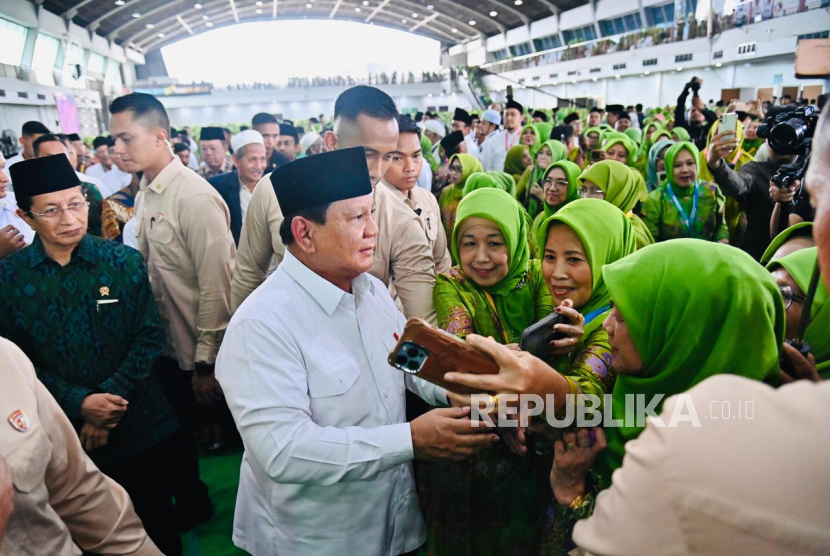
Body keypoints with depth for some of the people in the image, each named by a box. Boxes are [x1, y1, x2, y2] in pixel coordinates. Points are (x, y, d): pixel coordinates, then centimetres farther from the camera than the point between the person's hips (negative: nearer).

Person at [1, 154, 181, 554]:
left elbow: (150, 337, -6)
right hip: (65, 431, 1)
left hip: (141, 426, 0)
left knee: (156, 522, 16)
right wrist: (79, 403, -16)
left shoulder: (124, 262, -6)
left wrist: (111, 395, -16)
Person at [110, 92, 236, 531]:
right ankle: (191, 506, 44)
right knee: (175, 432, 21)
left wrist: (207, 362, -16)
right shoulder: (146, 193, 5)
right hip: (167, 346, 8)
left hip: (201, 351, -7)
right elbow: (149, 267, 9)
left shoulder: (195, 197, -19)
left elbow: (215, 285, -20)